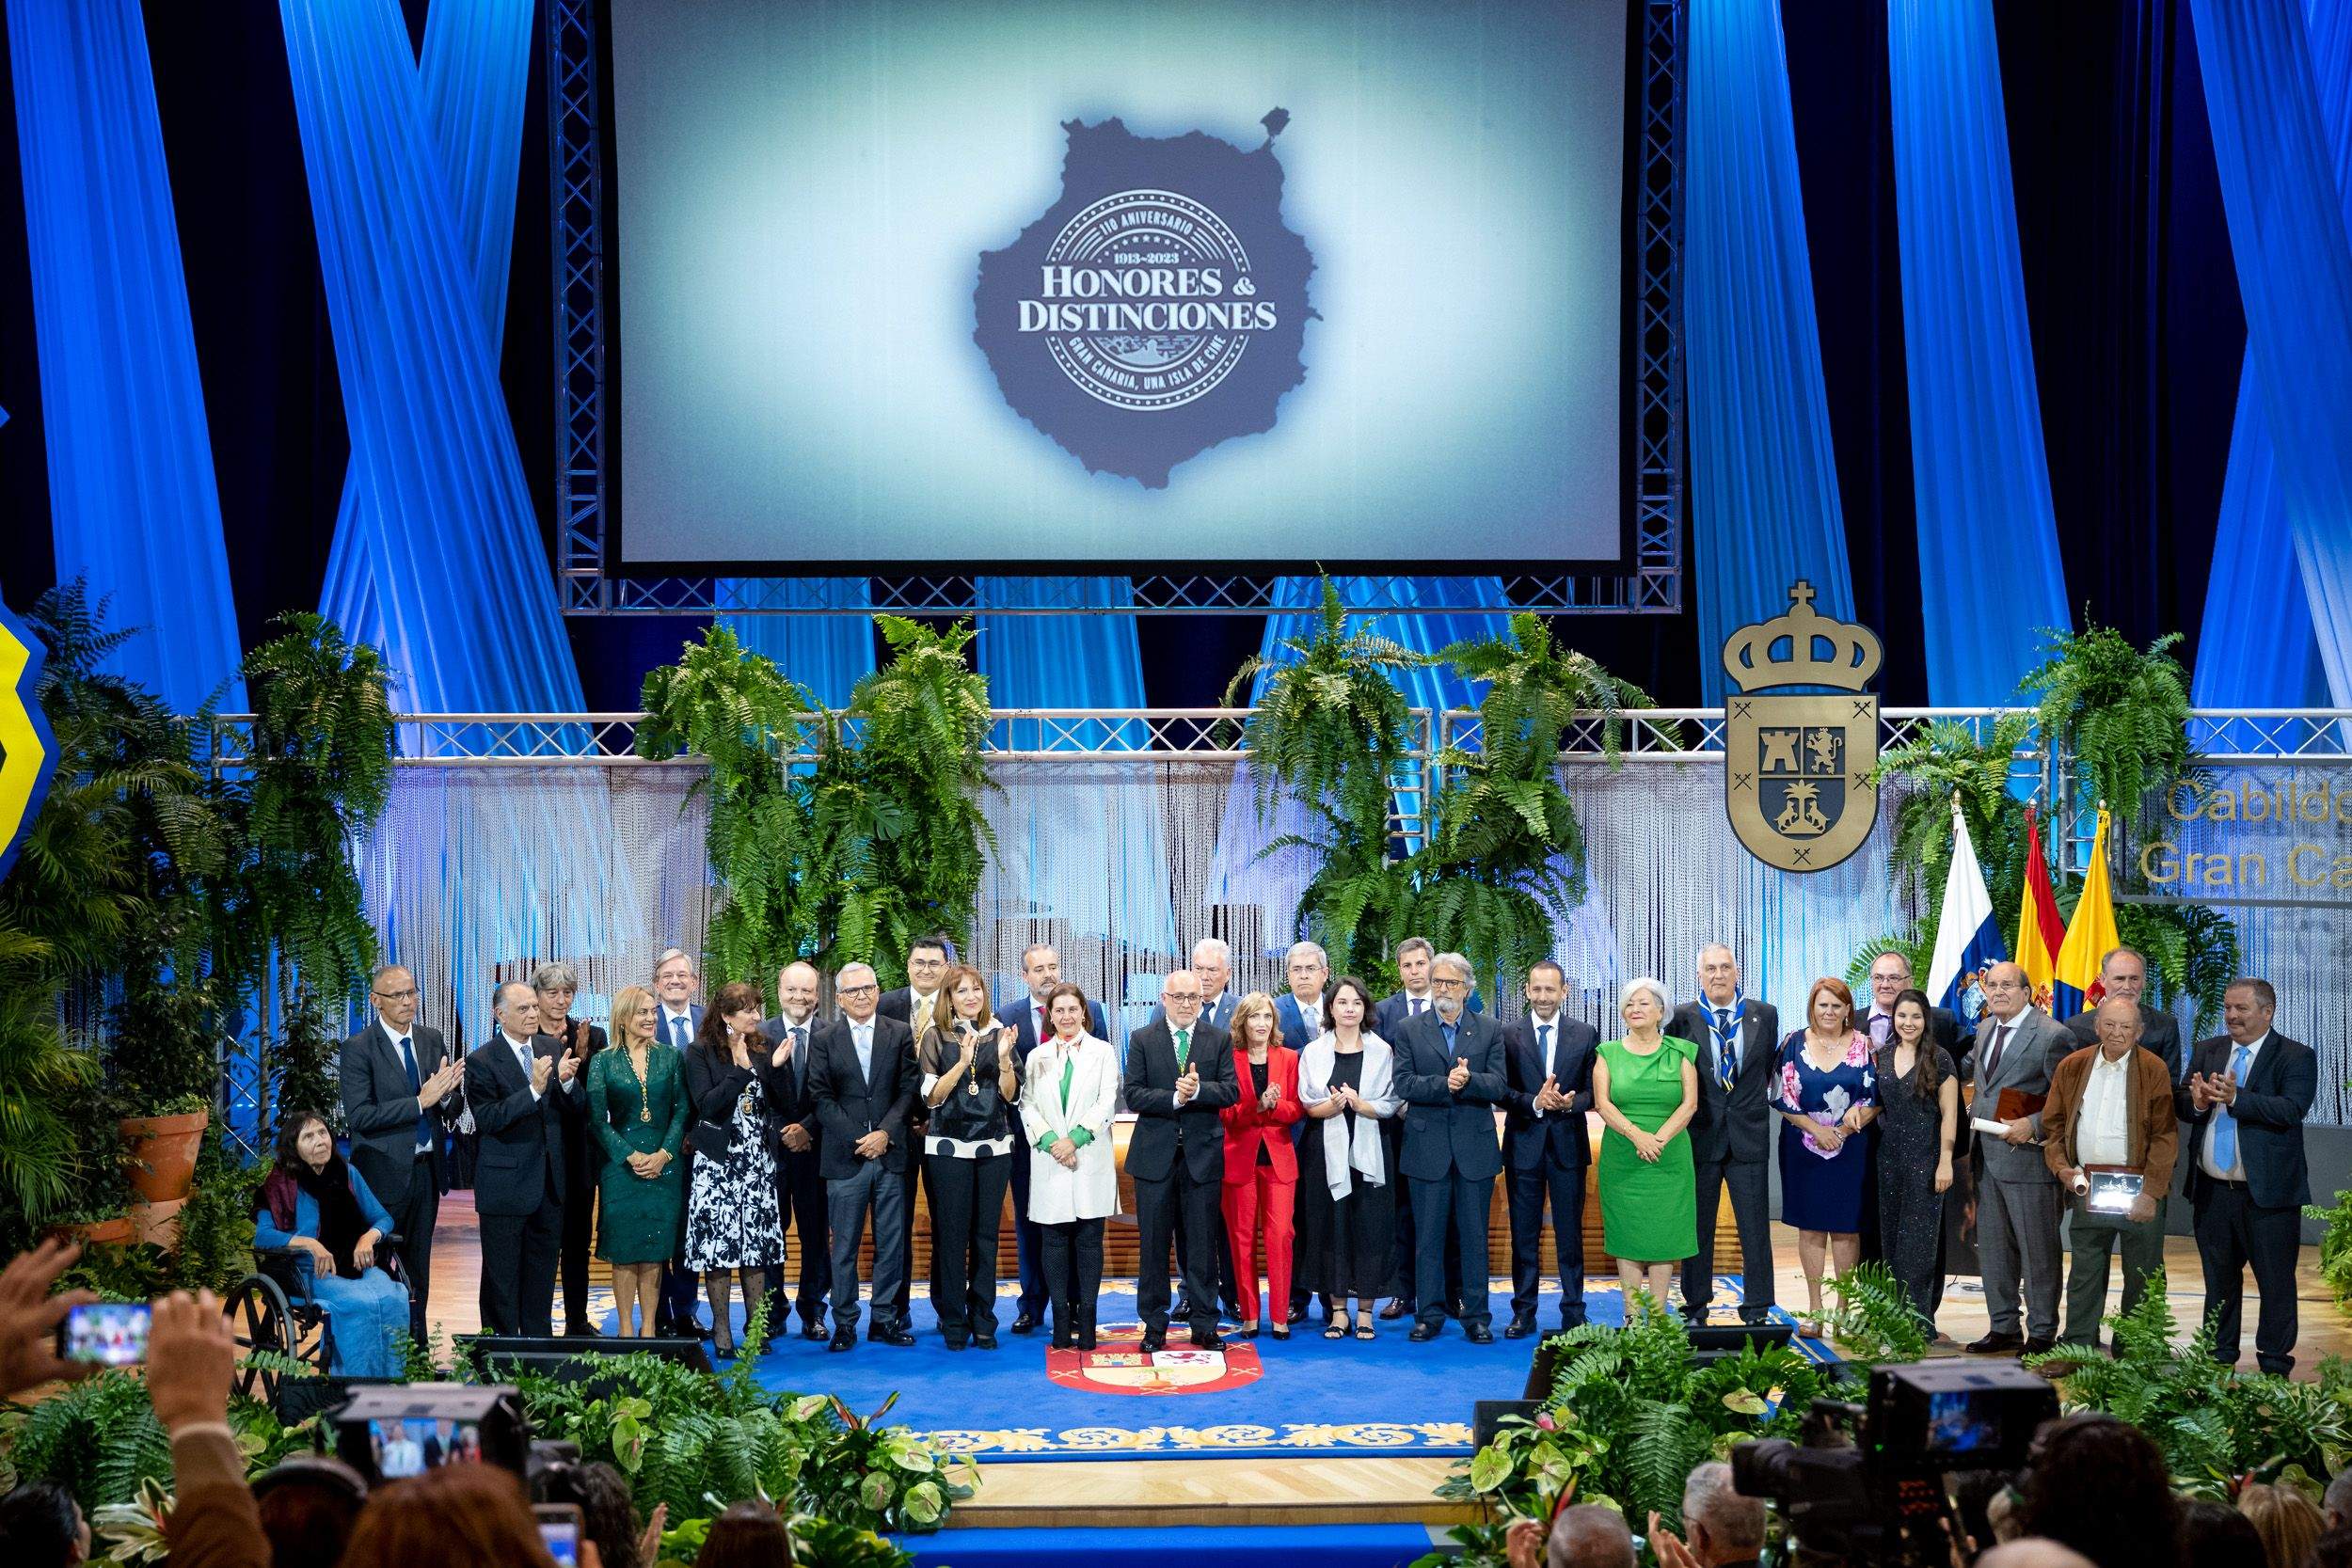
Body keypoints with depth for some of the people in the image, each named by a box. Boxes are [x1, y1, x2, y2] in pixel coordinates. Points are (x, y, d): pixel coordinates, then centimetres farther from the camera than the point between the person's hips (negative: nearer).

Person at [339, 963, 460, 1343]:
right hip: (385, 1173, -6)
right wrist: (420, 1101, -24)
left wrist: (445, 1093, -13)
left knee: (418, 1270, 14)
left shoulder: (432, 1040, 7)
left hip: (426, 1170, 6)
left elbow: (449, 1108, 11)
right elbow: (359, 1115, -19)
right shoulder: (358, 1048, -10)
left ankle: (417, 1346, 22)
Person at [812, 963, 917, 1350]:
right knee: (844, 1246, 2)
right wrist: (857, 1140, -9)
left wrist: (884, 1133, -10)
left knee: (890, 1245, 5)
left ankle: (883, 1319, 14)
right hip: (845, 1158, -1)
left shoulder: (900, 1034, 7)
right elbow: (823, 1099, -1)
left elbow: (907, 1090, 3)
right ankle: (844, 1323, 10)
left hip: (890, 1154, 1)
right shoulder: (824, 1039, 4)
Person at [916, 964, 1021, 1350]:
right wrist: (963, 1061, -17)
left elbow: (1011, 1095, 4)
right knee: (950, 1235, 0)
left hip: (994, 1148, 2)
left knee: (986, 1235, 5)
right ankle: (953, 1322, 8)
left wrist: (1004, 1058, -12)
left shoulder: (999, 1034, 7)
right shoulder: (936, 1036, 1)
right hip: (949, 1149, -2)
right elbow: (932, 1096, -6)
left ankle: (983, 1320, 12)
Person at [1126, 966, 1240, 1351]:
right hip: (1155, 1155, 0)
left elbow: (1231, 1090, -4)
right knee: (1153, 1244, 5)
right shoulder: (1143, 1040, 3)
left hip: (1202, 1154, 0)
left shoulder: (1219, 1040, 5)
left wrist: (1197, 1090, -20)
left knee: (1202, 1244, 6)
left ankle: (1204, 1325, 14)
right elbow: (1133, 1095, -5)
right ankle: (1154, 1326, 13)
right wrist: (1174, 1098, -18)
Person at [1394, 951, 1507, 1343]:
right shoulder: (1410, 1030, 5)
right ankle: (1430, 1315, 12)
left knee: (1475, 1235, 5)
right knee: (1428, 1236, 5)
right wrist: (1445, 1084, -19)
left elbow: (1499, 1086, -3)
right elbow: (1404, 1083, -6)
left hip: (1475, 1148, 0)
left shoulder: (1489, 1031, 6)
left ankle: (1476, 1316, 12)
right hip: (1427, 1148, 0)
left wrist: (1467, 1080, -21)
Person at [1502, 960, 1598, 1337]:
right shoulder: (1509, 1035, 1)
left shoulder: (1585, 1034, 4)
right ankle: (1523, 1313, 14)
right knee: (1523, 1234, 6)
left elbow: (1593, 1091, 2)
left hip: (1568, 1144, 0)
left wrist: (1571, 1102, -18)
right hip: (1524, 1145, 0)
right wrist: (1535, 1103, -19)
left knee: (1570, 1233, 5)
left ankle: (1573, 1313, 13)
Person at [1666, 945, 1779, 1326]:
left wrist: (1753, 1101, 9)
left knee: (1755, 1229, 2)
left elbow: (1769, 1066, 15)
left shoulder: (1765, 1015, 4)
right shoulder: (1682, 1018, -1)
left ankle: (1757, 1312, 9)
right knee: (1697, 1229, 7)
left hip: (1749, 1135, 1)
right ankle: (1695, 1310, 15)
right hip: (1699, 1136, -1)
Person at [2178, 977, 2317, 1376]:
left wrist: (2236, 1098, -30)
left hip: (2268, 1193, -5)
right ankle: (2218, 1361, 27)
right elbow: (2179, 1104, 5)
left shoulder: (2297, 1057, -5)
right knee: (2219, 1280, 16)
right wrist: (2196, 1102, -18)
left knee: (2275, 1283, 2)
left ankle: (2275, 1368, 12)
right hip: (2212, 1191, 5)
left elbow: (2292, 1109, -20)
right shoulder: (2207, 1051, 10)